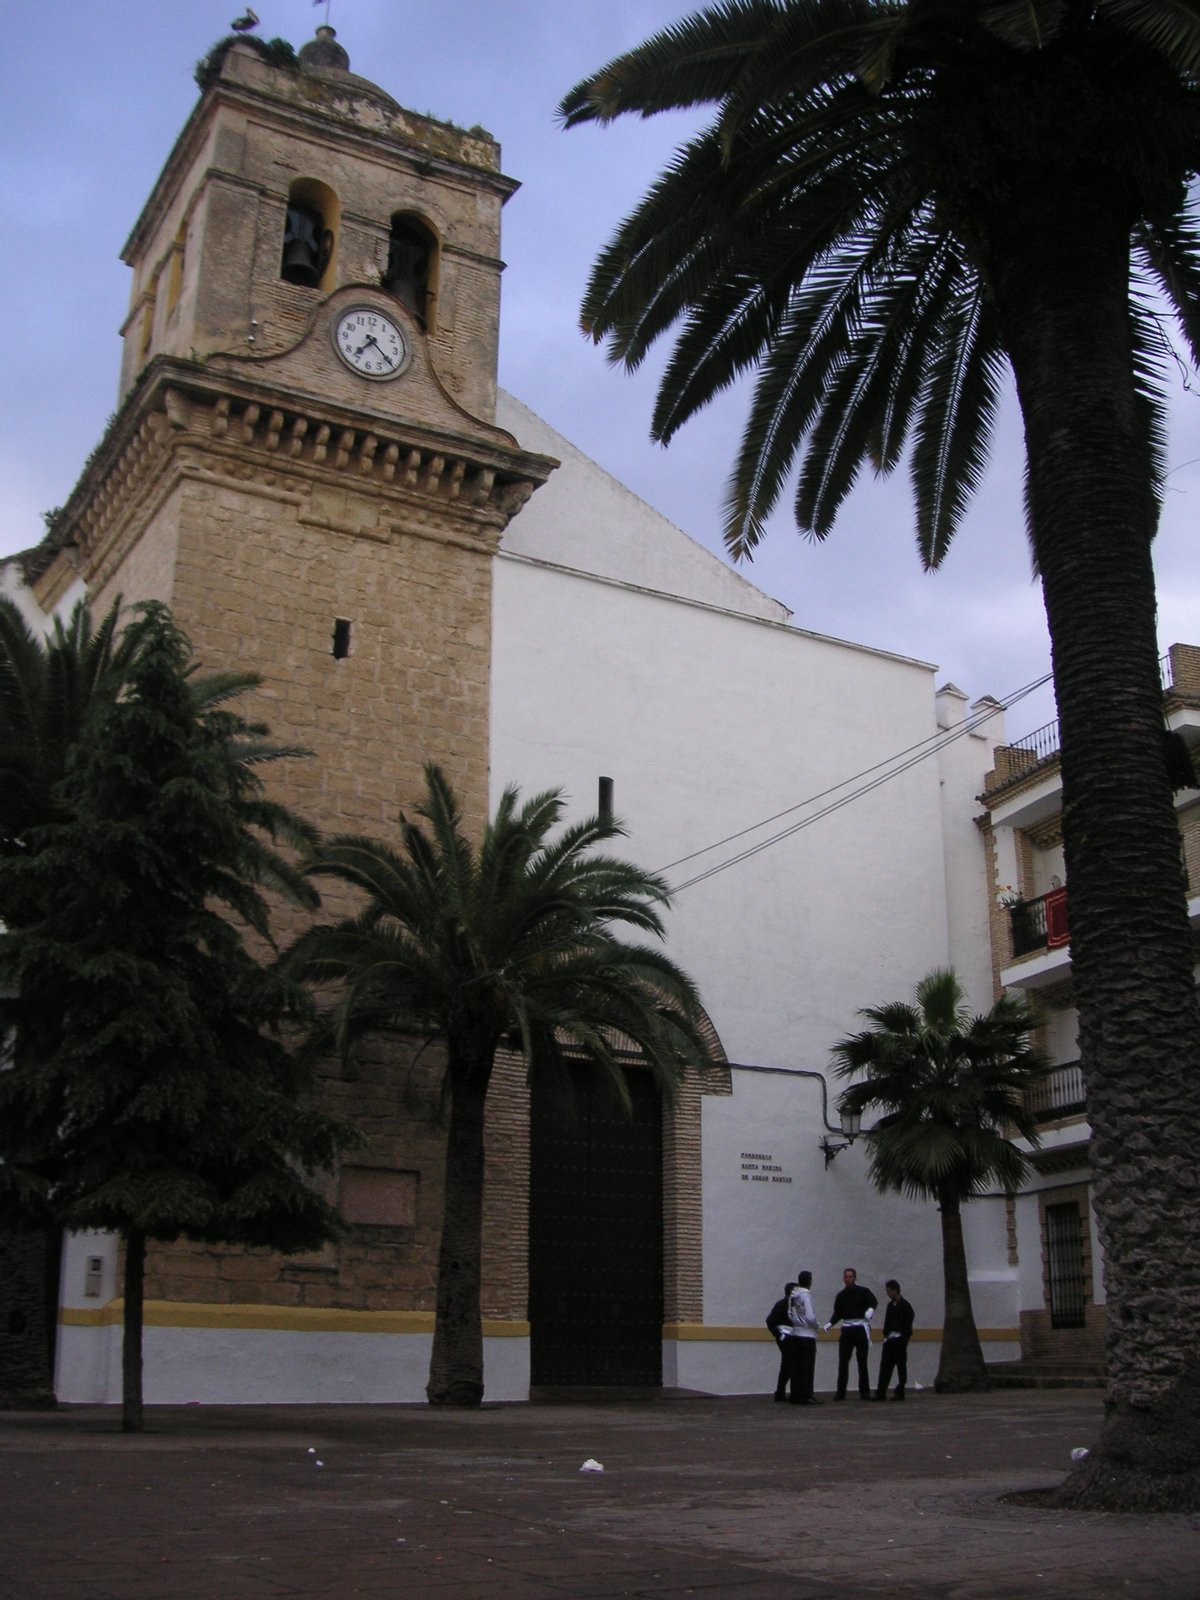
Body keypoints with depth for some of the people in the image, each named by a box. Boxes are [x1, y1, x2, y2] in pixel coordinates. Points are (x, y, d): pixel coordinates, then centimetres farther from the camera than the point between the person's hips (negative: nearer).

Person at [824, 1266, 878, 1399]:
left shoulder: (863, 1292, -1)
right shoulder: (841, 1295, 13)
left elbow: (873, 1301, -18)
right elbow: (838, 1313, 14)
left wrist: (871, 1309, -40)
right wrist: (830, 1323, -3)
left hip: (861, 1328, -3)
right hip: (846, 1329, 4)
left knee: (862, 1362, 2)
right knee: (843, 1361, 0)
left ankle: (865, 1392, 9)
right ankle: (841, 1393, 3)